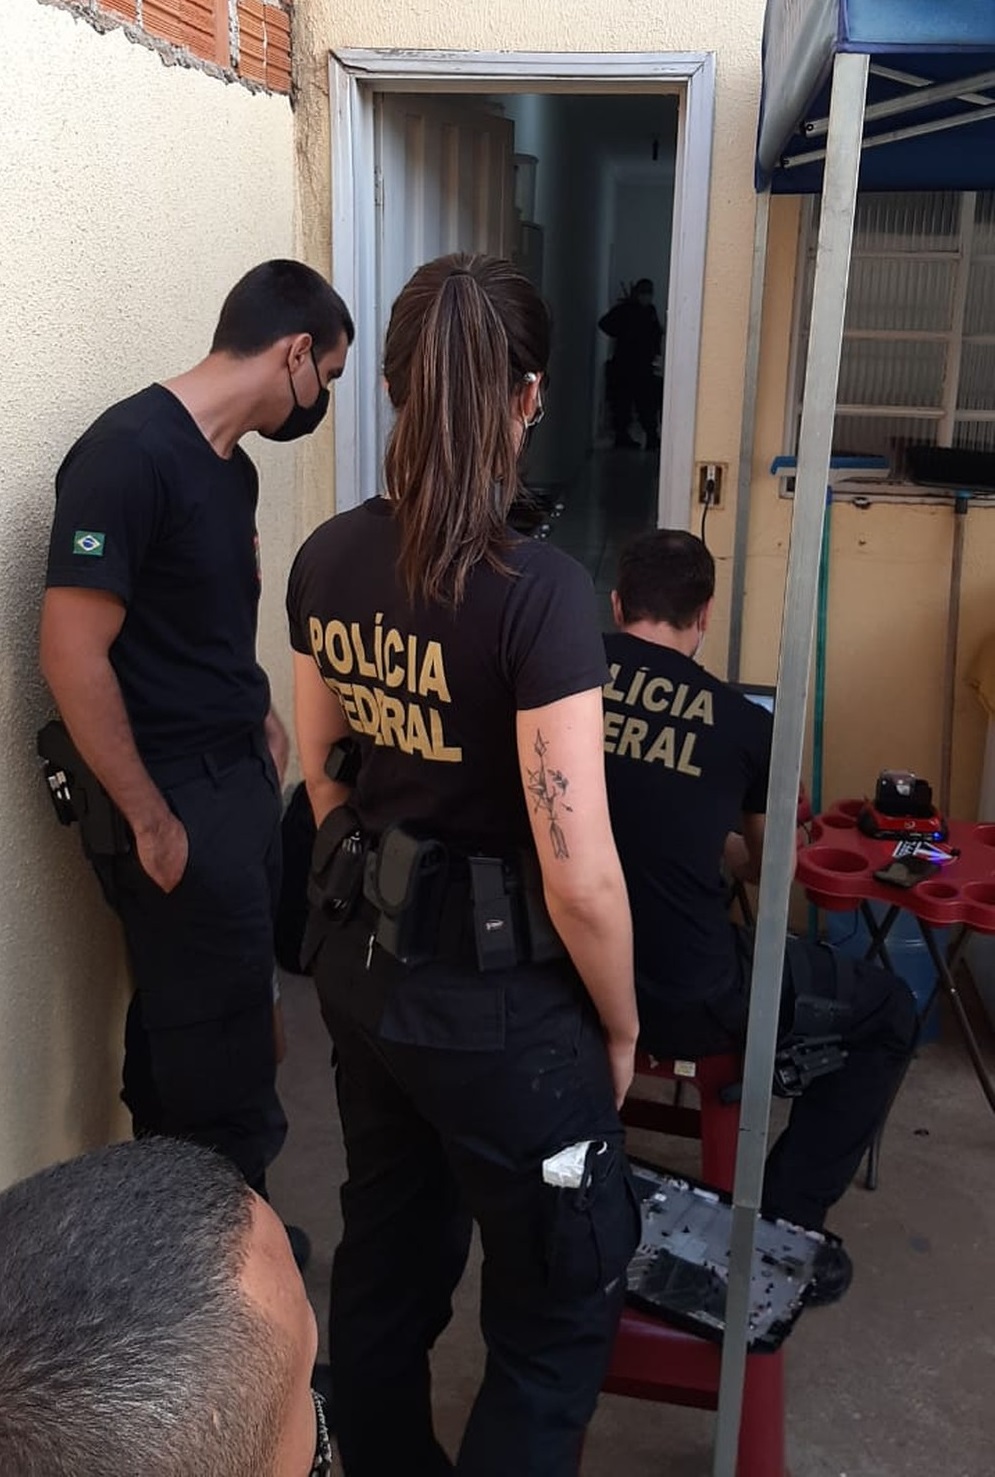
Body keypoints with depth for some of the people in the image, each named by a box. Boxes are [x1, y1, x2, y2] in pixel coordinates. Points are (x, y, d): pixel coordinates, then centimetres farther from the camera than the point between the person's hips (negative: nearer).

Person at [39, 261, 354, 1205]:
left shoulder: (231, 465, 9)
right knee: (217, 1044, 4)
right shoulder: (129, 454, -19)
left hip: (238, 779, 9)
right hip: (176, 800, -8)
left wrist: (257, 720, 10)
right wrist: (152, 821, -18)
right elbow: (72, 656, -22)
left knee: (218, 1016, 17)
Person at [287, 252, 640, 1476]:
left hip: (358, 963, 7)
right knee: (565, 1302, 17)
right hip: (495, 997, -7)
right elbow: (579, 876, -23)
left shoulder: (325, 559, -3)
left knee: (388, 1248, 27)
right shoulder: (538, 591, -24)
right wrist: (621, 1027, -5)